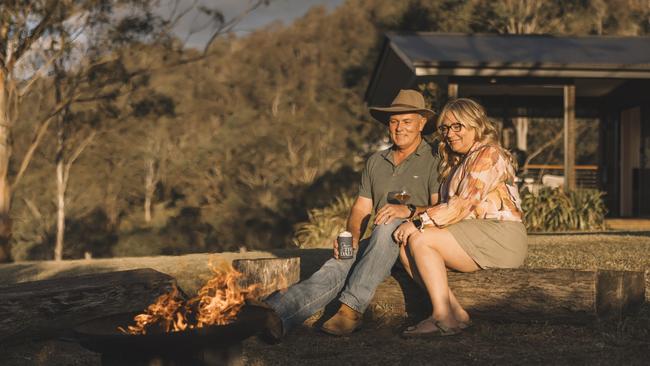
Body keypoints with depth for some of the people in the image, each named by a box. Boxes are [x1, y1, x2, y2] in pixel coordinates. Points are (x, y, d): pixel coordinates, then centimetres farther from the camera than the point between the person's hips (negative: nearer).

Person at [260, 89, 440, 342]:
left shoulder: (434, 161, 3)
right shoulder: (376, 162, 20)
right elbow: (361, 207, 15)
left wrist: (409, 210, -26)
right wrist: (352, 237, -5)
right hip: (380, 246, 4)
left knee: (388, 226, -37)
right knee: (339, 265, -25)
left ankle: (351, 309, -43)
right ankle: (276, 314, -51)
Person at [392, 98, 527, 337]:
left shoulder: (489, 155, -4)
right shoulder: (458, 162, 26)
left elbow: (462, 206, -15)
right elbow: (451, 207, 13)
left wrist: (418, 223, -15)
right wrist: (414, 220, -5)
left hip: (501, 238, -9)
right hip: (474, 235, 9)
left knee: (420, 240, -22)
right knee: (405, 248, -11)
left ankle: (444, 317, -24)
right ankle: (456, 313, -19)